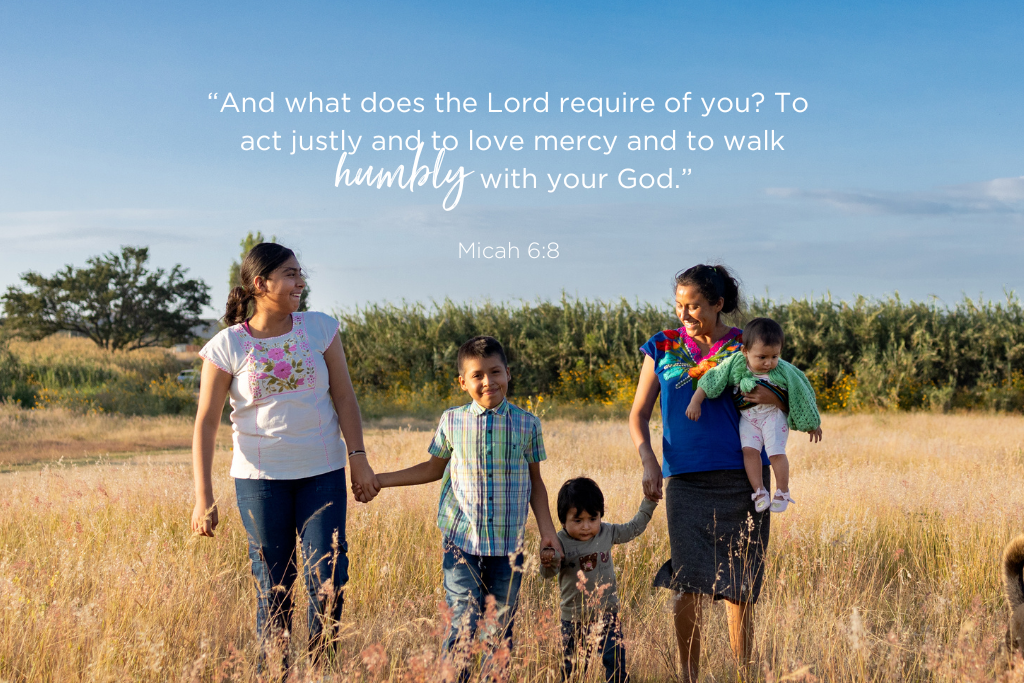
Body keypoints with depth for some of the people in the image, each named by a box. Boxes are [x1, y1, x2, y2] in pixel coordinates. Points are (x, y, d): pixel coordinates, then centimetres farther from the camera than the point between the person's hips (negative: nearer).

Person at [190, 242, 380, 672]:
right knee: (273, 591, 4)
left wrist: (358, 458, -5)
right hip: (260, 477, -1)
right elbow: (205, 424, -3)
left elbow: (344, 397, 4)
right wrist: (203, 499, -8)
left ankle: (319, 668, 15)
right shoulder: (227, 346, -6)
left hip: (322, 474, 2)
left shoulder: (320, 329, 1)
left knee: (329, 581, -5)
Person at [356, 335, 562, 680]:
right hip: (461, 540, -1)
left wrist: (547, 530, 3)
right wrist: (380, 480, 11)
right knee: (462, 625, -5)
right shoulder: (452, 422, 1)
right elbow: (434, 469, 15)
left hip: (508, 545, 1)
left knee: (502, 629, 9)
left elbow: (535, 481, 10)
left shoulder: (527, 424, 1)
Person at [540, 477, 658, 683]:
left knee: (615, 663, 2)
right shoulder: (560, 543, -15)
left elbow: (634, 528, 11)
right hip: (573, 618, -2)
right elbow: (548, 573, -20)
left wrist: (649, 502, 8)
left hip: (606, 614, 2)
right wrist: (547, 563, -42)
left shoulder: (607, 533, -3)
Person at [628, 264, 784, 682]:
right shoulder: (664, 348, 9)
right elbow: (639, 415, 10)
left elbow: (789, 407, 13)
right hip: (685, 479, 0)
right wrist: (648, 462, -7)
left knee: (738, 586, 4)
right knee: (689, 586, -8)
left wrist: (772, 398, -12)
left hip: (742, 479, 0)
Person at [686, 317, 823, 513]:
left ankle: (782, 491, 2)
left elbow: (801, 394, -3)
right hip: (747, 417, 2)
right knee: (749, 449, -16)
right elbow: (711, 381, -8)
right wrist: (695, 401, -12)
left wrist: (813, 423, 5)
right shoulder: (735, 364, -14)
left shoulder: (784, 371, -15)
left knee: (776, 451, -16)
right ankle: (759, 491, -6)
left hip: (774, 415, -2)